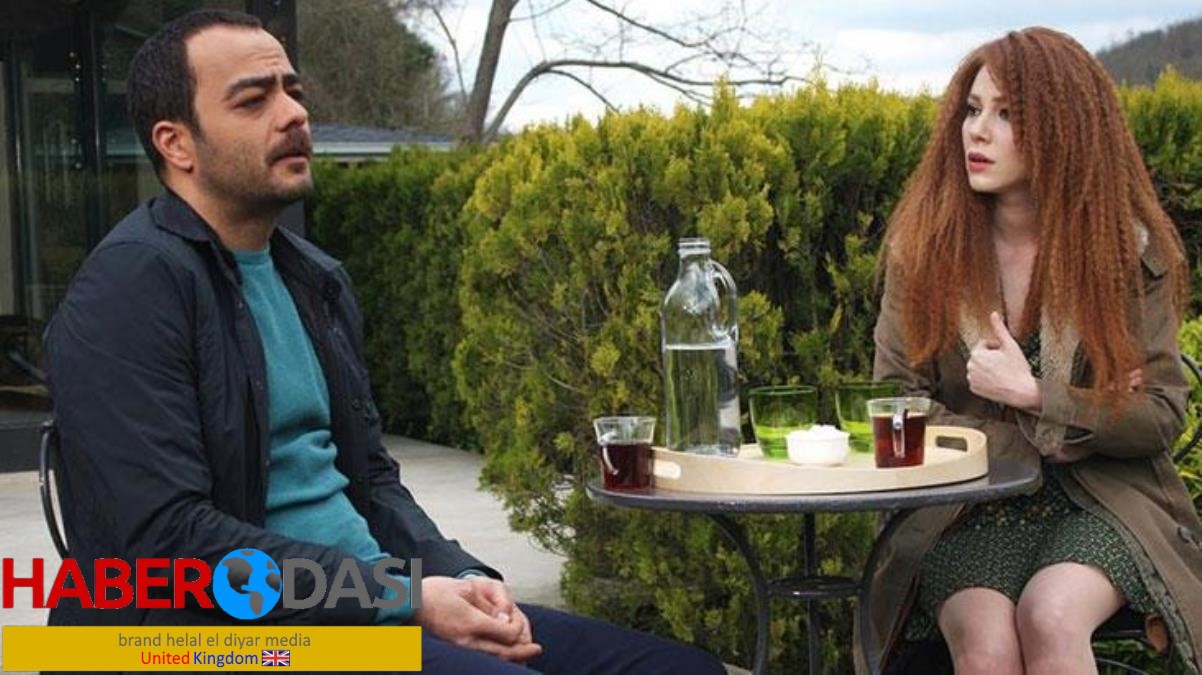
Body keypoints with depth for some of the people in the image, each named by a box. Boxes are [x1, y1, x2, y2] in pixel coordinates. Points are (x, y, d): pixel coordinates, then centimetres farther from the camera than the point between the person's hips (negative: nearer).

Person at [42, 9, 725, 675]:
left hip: (374, 604, 8)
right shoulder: (131, 286, -10)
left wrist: (461, 578, -1)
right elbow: (168, 539, -18)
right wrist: (405, 599, -17)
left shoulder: (318, 278, 14)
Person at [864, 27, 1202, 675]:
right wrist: (1049, 437, -7)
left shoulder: (1130, 249, -2)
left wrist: (1034, 396, -14)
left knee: (1050, 617, -33)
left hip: (1100, 505, 0)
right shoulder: (923, 245, -1)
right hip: (964, 509, 0)